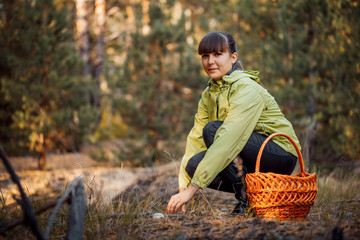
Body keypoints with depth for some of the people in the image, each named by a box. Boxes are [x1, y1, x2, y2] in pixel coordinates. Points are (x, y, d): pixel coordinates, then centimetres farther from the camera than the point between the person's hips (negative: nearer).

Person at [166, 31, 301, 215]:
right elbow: (195, 139, -1)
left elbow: (229, 139, -31)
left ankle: (247, 197, -16)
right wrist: (182, 188, -14)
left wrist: (192, 188, -35)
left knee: (212, 130, -24)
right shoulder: (209, 94, 4)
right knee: (194, 164, -16)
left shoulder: (247, 88, -21)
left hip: (281, 155, -7)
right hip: (253, 159, 7)